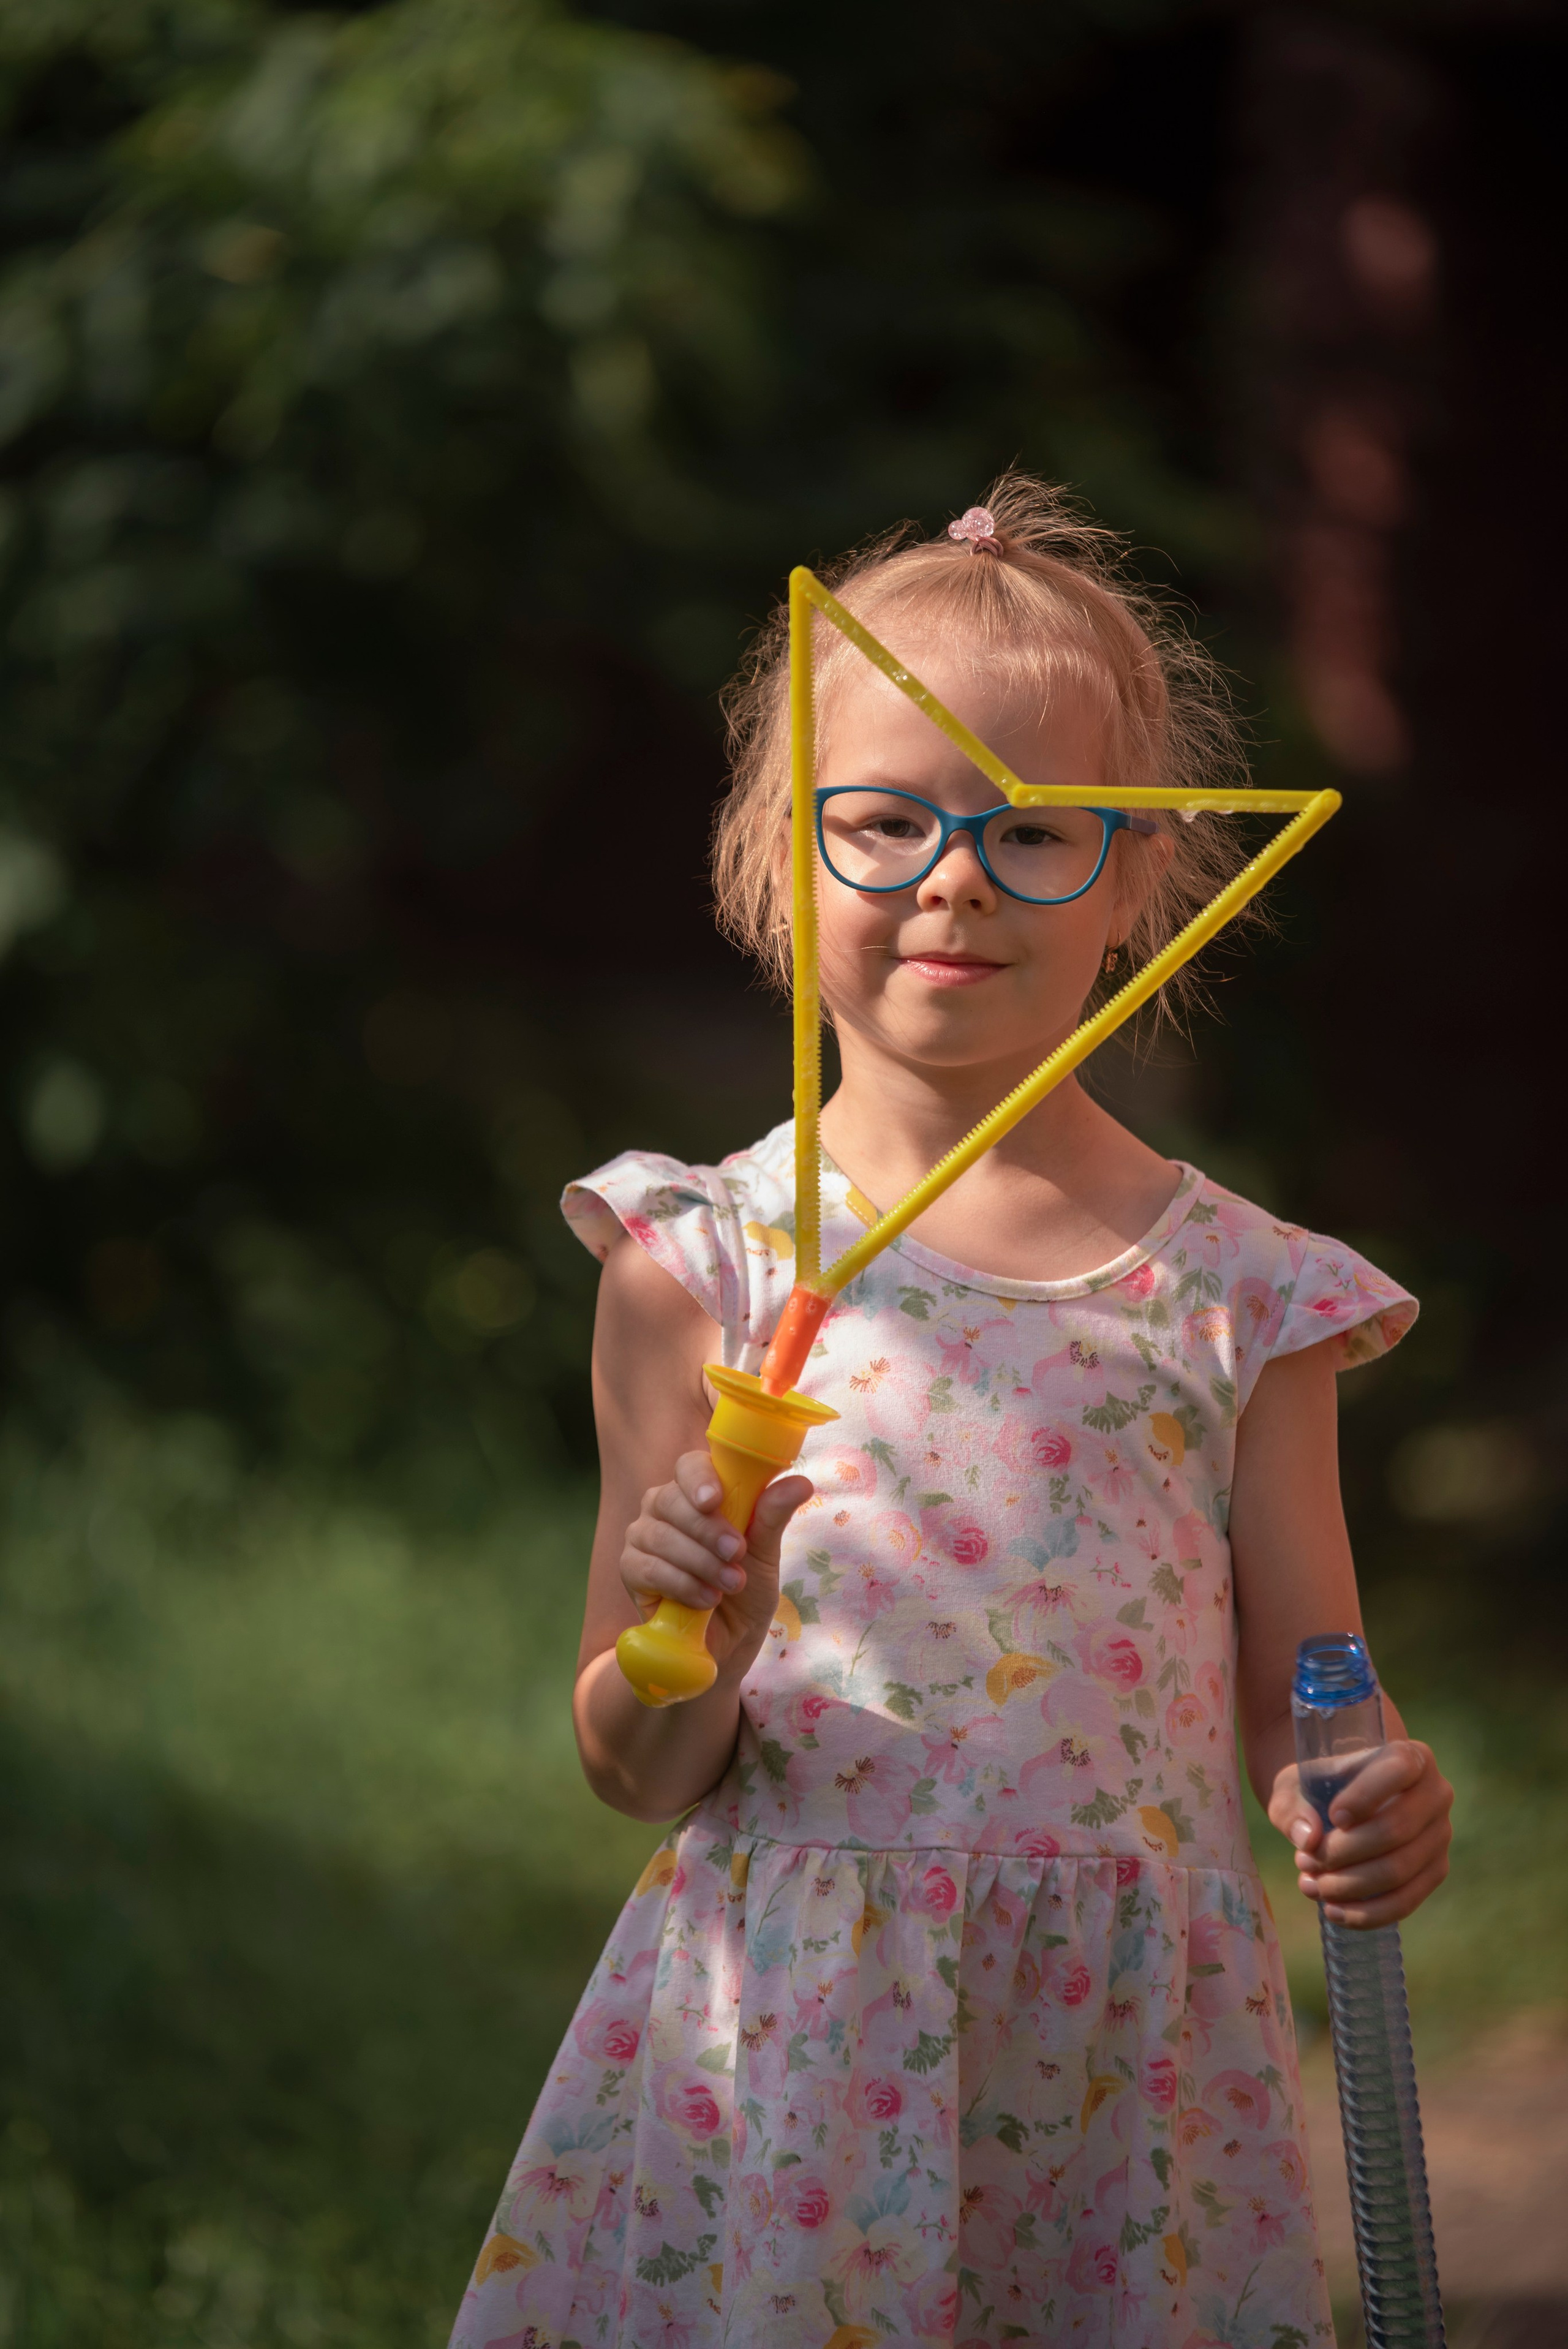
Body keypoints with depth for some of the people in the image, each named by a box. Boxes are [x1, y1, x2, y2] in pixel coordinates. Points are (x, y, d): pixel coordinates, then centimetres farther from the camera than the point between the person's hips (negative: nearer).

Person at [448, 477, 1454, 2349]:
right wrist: (687, 1654, -20)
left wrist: (1370, 1809, -13)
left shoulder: (1234, 1295, 3)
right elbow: (637, 1777, 2)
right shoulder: (701, 1264, 1)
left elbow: (1296, 1704, 8)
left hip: (1126, 2052, 1)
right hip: (793, 2046, 0)